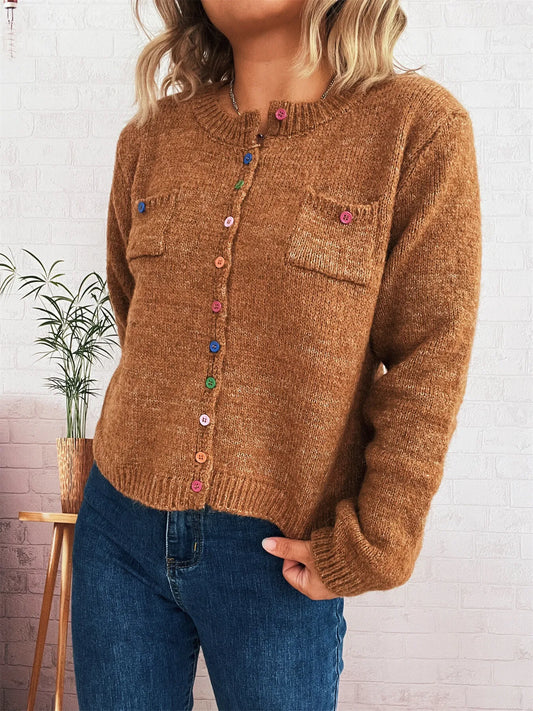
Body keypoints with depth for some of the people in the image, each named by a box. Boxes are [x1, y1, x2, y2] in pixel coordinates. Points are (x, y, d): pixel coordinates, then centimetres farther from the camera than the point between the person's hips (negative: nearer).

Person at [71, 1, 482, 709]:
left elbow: (429, 363, -9)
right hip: (121, 527, 4)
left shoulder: (418, 126, -8)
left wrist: (373, 544, -9)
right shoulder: (150, 140, 4)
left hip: (281, 558, -3)